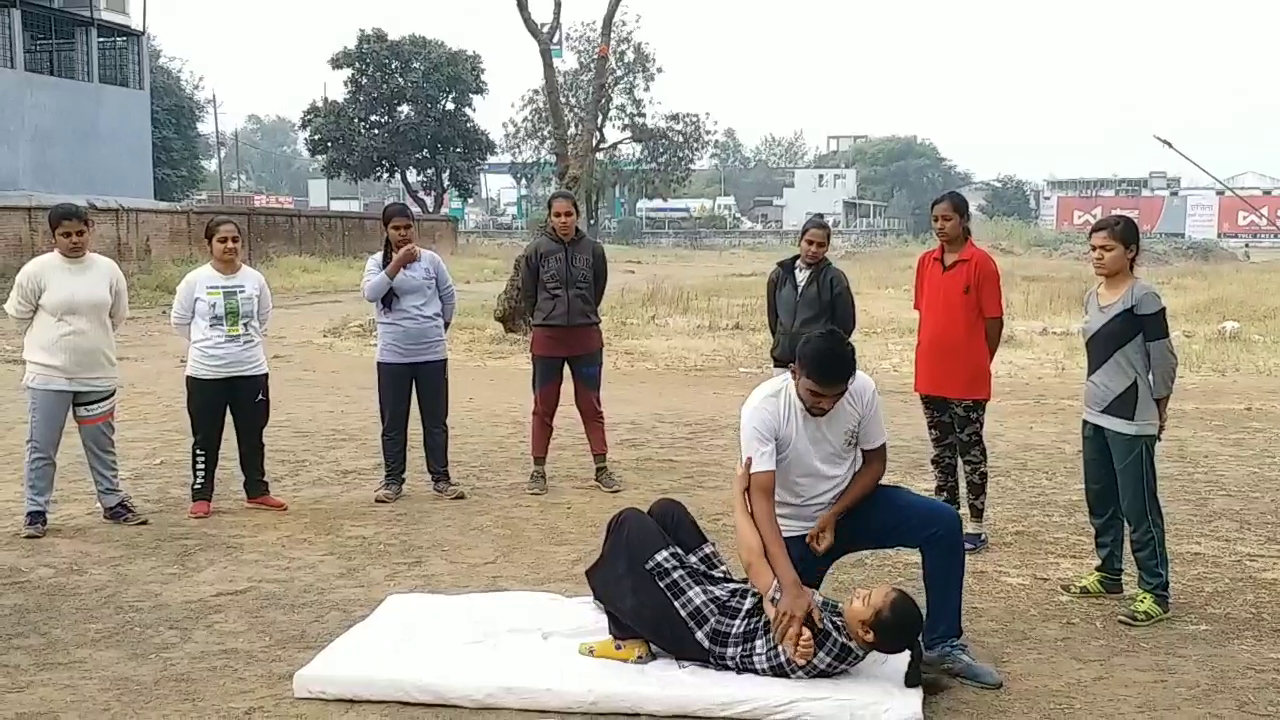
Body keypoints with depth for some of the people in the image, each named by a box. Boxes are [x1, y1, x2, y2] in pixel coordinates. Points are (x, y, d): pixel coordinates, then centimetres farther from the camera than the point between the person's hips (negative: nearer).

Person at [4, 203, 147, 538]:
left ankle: (113, 503, 26)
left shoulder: (108, 269, -1)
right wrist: (51, 344, 9)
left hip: (97, 374, 2)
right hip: (48, 375, -2)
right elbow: (20, 315, 2)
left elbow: (117, 316, 12)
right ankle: (36, 512, 15)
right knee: (41, 447, 4)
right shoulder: (36, 270, -9)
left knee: (101, 445, 14)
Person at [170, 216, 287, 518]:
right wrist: (207, 345, 8)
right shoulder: (195, 280, -9)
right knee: (206, 438, 7)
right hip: (206, 372, -2)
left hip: (251, 370, 2)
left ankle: (257, 491, 24)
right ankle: (201, 496, 18)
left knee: (252, 434, 12)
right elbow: (179, 320, 2)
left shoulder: (255, 279, -2)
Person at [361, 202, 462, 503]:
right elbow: (371, 293, -22)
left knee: (436, 420, 8)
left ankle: (441, 478, 17)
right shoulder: (377, 262, -2)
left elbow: (449, 297, 14)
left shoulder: (431, 259, 1)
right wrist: (398, 262, -27)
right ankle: (393, 480, 17)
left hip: (432, 353, 1)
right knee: (393, 422, 6)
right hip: (393, 356, -1)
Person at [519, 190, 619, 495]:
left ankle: (602, 468, 15)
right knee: (544, 407, 8)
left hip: (586, 337, 1)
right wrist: (544, 318, 11)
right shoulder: (537, 250, -5)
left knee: (590, 405, 8)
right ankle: (538, 470, 16)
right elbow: (527, 292, 4)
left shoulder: (593, 250, -1)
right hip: (547, 338, -1)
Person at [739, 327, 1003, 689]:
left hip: (849, 505, 3)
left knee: (943, 522, -16)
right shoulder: (763, 408, -30)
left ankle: (942, 646, -6)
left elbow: (875, 462, -3)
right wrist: (791, 587, -47)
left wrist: (833, 515, -20)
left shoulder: (862, 389, -19)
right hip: (793, 528, -3)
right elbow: (761, 499, -37)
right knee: (785, 624, -9)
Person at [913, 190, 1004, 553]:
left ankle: (976, 526, 12)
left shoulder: (981, 263, -10)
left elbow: (994, 321, -7)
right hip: (931, 376, 6)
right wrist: (927, 359, 12)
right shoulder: (926, 262, 7)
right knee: (941, 450, 13)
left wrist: (979, 365, 1)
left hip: (968, 378, -5)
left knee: (970, 450, 3)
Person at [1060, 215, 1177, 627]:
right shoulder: (1092, 297, 9)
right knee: (1100, 502, 17)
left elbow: (1163, 359, -11)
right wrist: (1100, 399, 17)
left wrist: (1158, 409, -1)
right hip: (1095, 415, 8)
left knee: (1138, 507, -3)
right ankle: (1108, 574, 31)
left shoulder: (1143, 298, -14)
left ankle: (1155, 592, 5)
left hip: (1132, 421, -8)